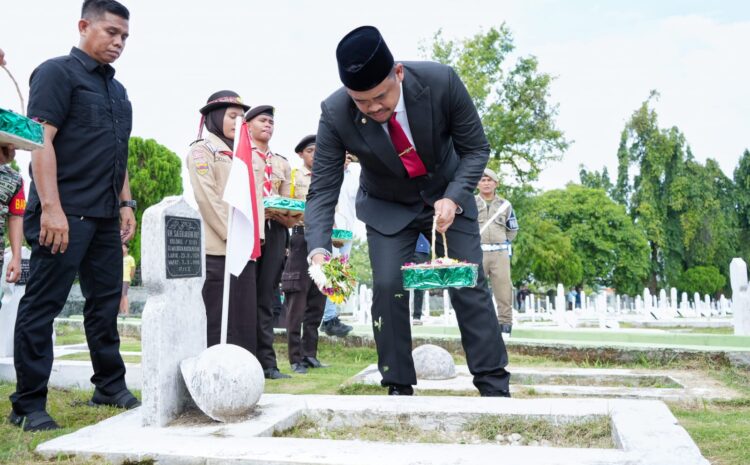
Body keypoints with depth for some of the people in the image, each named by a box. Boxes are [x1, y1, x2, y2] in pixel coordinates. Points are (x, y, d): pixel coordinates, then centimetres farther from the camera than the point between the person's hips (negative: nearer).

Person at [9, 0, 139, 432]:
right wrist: (51, 207, -21)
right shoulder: (58, 72, -4)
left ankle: (111, 387, 24)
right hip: (65, 214, -8)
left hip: (106, 217, 8)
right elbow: (40, 140, -13)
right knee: (42, 306, -3)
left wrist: (126, 204, 17)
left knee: (106, 302, 13)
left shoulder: (117, 89, 19)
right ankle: (28, 404, 4)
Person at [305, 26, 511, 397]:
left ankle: (494, 385, 6)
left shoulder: (441, 82, -28)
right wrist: (319, 251, -37)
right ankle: (399, 388, 4)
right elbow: (323, 190, -22)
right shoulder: (335, 114, -26)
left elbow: (476, 148, -14)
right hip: (386, 208, 0)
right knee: (387, 288, -11)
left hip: (447, 196, 0)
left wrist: (452, 198, -29)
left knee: (469, 285, -4)